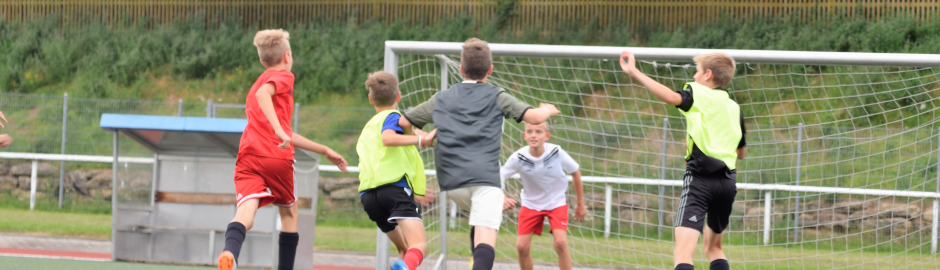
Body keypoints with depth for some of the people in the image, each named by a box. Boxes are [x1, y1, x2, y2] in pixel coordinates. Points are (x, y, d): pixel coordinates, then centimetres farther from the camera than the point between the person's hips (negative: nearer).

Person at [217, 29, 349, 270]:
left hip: (248, 156, 5)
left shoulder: (260, 81, 34)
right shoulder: (284, 76, 9)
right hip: (278, 158, -5)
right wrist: (279, 130, -24)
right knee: (289, 213, 19)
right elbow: (263, 94, -17)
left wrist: (324, 151, 45)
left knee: (245, 214, -17)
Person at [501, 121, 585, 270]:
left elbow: (575, 173, -5)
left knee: (560, 242, -20)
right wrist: (503, 199, -38)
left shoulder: (557, 153, -22)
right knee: (522, 246, -5)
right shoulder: (518, 158, -23)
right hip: (531, 204, 1)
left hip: (556, 203, -1)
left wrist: (580, 204, 4)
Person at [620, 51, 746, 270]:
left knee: (683, 252, -16)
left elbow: (672, 97, -23)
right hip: (727, 182, 7)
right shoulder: (735, 109, 18)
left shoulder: (698, 95, -1)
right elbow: (741, 152, 27)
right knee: (713, 246, 27)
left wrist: (634, 73, -25)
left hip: (700, 179, -7)